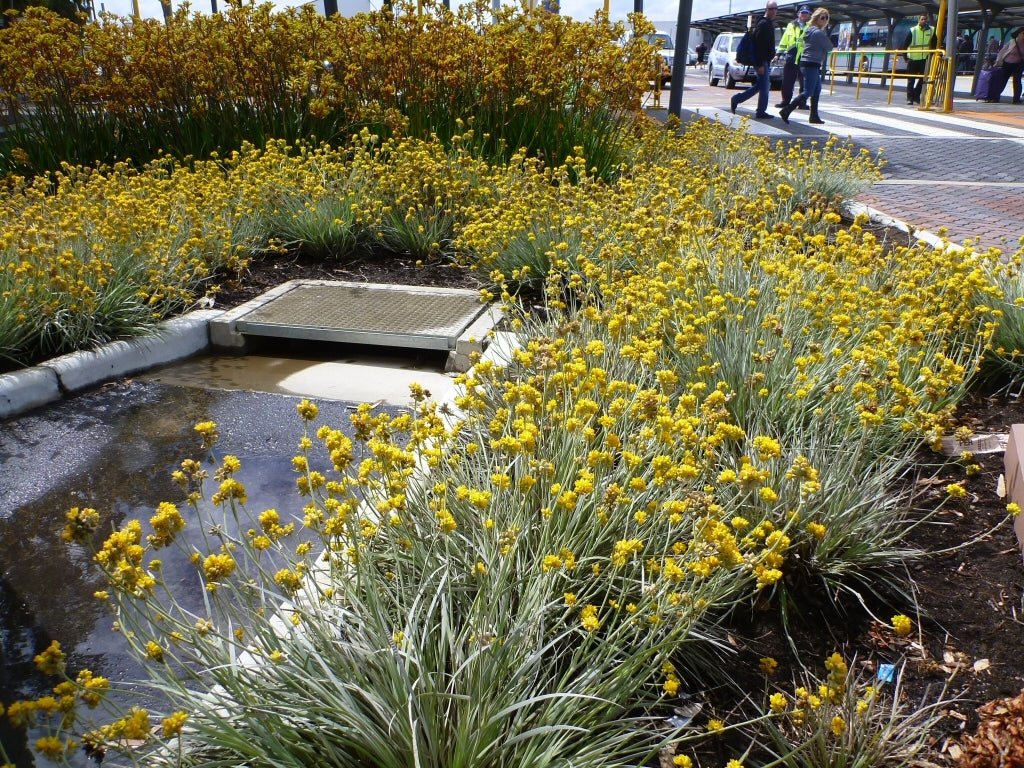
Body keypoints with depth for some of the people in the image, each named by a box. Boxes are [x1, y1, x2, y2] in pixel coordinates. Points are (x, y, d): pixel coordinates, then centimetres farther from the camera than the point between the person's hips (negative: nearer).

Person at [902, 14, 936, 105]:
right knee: (911, 80, 1)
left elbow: (934, 44, 12)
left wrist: (931, 55, 8)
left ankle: (916, 96, 12)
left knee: (922, 79, 2)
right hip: (912, 59, -3)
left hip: (924, 59, 3)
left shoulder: (931, 30, 2)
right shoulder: (913, 30, -6)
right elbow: (905, 44, -3)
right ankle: (909, 98, 6)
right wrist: (905, 57, -7)